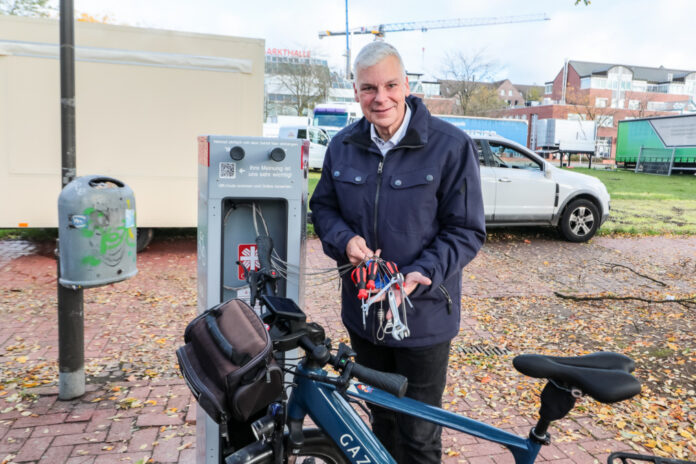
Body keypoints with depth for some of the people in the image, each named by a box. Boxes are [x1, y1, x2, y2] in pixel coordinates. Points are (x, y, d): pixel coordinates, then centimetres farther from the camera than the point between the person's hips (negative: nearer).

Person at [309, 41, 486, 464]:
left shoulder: (451, 145, -14)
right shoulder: (343, 146, 1)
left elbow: (467, 231, -11)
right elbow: (324, 206, 11)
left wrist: (419, 277, -25)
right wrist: (344, 240, -12)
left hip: (423, 316, -4)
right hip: (363, 312, 4)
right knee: (382, 419, 25)